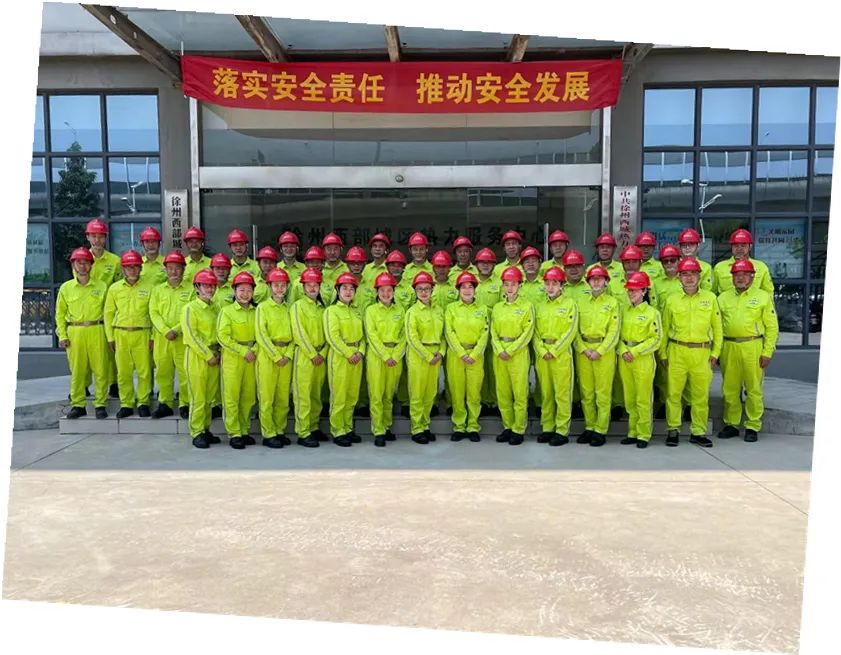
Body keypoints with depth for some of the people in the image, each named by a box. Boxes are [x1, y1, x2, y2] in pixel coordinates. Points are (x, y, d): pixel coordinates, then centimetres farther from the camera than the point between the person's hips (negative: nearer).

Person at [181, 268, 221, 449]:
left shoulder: (215, 308, 13)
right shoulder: (190, 308, -6)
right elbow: (191, 336, -13)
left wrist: (217, 353, 1)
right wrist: (208, 355, -14)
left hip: (214, 356, 6)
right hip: (196, 356, -6)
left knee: (209, 397, 10)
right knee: (198, 398, -2)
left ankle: (206, 430, 20)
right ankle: (197, 433, 6)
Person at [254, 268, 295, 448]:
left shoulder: (289, 308, 12)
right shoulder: (263, 307, -1)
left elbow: (293, 334, 9)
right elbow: (261, 334, -9)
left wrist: (288, 355, -5)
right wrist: (276, 356, -12)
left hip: (286, 357, 4)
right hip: (267, 355, -4)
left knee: (283, 397, 8)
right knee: (267, 397, -1)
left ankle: (280, 431, 17)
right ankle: (268, 434, 5)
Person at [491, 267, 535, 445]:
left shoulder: (527, 306, -1)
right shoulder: (497, 307, 12)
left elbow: (527, 333, -7)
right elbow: (493, 332, 8)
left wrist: (510, 351, -12)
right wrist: (500, 350, -7)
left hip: (519, 354, -4)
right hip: (499, 355, 4)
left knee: (520, 393, -3)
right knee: (502, 393, 7)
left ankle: (519, 430, 4)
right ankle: (507, 427, 18)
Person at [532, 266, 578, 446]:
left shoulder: (570, 304, 1)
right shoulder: (539, 306, 14)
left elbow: (570, 332, -7)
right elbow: (535, 332, 8)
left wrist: (554, 351, -12)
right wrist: (542, 351, -7)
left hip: (561, 353, -4)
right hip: (542, 355, 4)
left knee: (562, 394, -3)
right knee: (545, 394, 8)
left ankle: (562, 431, 2)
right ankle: (547, 428, 15)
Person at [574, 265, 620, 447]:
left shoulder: (612, 302, 3)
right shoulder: (581, 303, 12)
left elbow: (613, 331, -4)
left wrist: (599, 351, -11)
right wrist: (583, 349, -7)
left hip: (604, 351, -3)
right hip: (583, 351, 3)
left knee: (603, 393, -2)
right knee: (586, 392, 6)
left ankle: (601, 431, 4)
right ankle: (589, 427, 16)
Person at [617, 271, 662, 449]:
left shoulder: (652, 312, -4)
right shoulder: (623, 309, 9)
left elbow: (655, 339, -7)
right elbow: (618, 332, 10)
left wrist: (635, 351, -12)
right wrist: (623, 350, -6)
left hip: (643, 359, -4)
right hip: (625, 358, 5)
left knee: (643, 399, -1)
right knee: (629, 398, 9)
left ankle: (643, 435, 7)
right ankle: (632, 433, 18)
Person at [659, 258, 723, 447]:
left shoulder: (710, 298, 7)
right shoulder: (672, 300, 7)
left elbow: (717, 327, 10)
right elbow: (664, 329, 10)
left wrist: (715, 353, 4)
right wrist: (663, 354, 6)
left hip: (702, 352, 0)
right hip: (676, 351, 0)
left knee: (701, 394, 4)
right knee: (673, 392, 0)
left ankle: (698, 432, 16)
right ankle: (673, 430, 12)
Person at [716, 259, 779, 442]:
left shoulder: (763, 296, 4)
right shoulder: (723, 297, 13)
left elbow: (772, 327, 1)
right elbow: (717, 326, 12)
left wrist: (767, 352, -6)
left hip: (753, 347, -3)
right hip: (728, 347, 3)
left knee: (753, 389, 1)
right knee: (730, 389, 8)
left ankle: (752, 426, 11)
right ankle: (731, 424, 19)